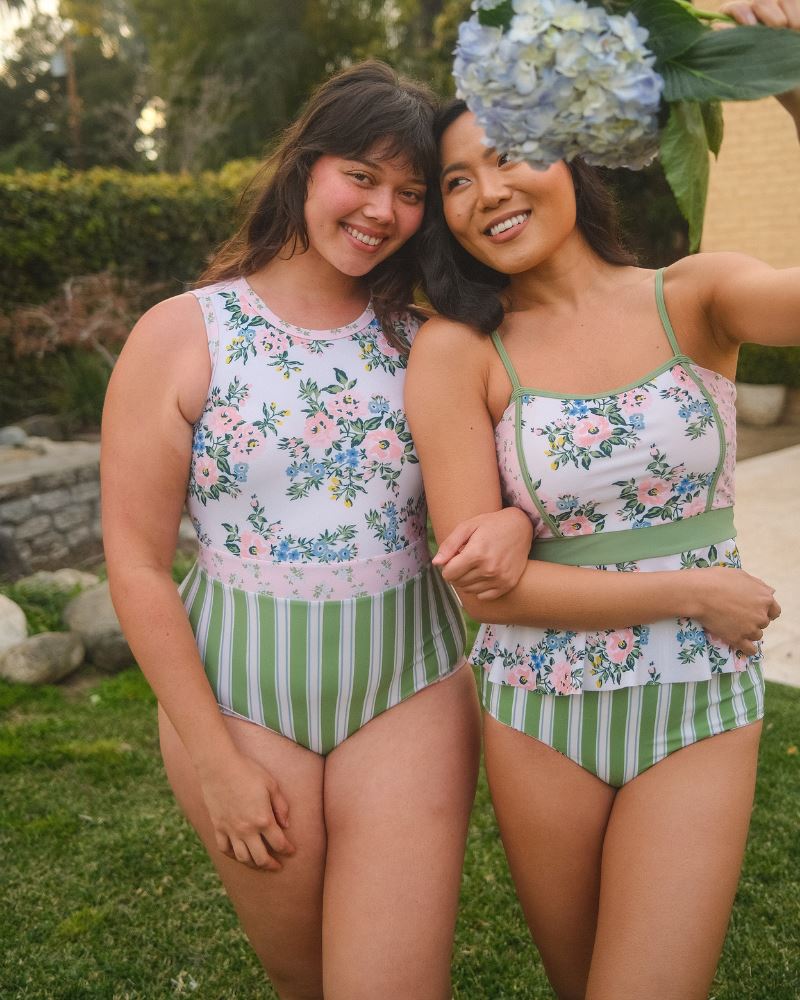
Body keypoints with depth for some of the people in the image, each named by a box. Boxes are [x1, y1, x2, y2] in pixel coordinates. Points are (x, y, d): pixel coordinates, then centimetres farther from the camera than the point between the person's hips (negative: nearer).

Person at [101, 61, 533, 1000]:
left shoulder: (426, 339, -1)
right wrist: (215, 759, -8)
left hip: (410, 685, 1)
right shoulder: (180, 335, -8)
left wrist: (514, 518, -22)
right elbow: (137, 562, -8)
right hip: (240, 693, 0)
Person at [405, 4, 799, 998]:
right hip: (538, 712, 1)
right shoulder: (455, 352, -8)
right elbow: (481, 582, -11)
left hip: (700, 709, 0)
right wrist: (690, 590, -12)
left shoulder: (693, 300, -5)